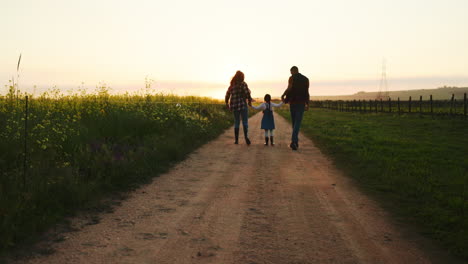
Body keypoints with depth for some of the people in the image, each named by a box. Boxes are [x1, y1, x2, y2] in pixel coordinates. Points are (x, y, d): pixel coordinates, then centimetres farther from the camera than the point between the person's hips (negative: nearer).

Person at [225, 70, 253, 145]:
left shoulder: (231, 85, 11)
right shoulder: (243, 84, -6)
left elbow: (227, 95, 17)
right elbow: (247, 93, -18)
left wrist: (227, 103, 33)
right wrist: (249, 101, -3)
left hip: (234, 106, 5)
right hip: (242, 105, -5)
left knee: (236, 123, 13)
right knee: (245, 122, -6)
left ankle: (236, 139, 9)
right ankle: (246, 136, -28)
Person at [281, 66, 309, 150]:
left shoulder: (292, 78, -2)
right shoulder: (306, 79, 8)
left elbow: (289, 88, -16)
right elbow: (307, 93, 5)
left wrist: (283, 96, 0)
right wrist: (307, 105, 10)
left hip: (293, 102, -1)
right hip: (301, 103, 1)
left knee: (294, 122, 13)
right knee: (297, 123, -5)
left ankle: (295, 142, 18)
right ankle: (293, 142, -22)